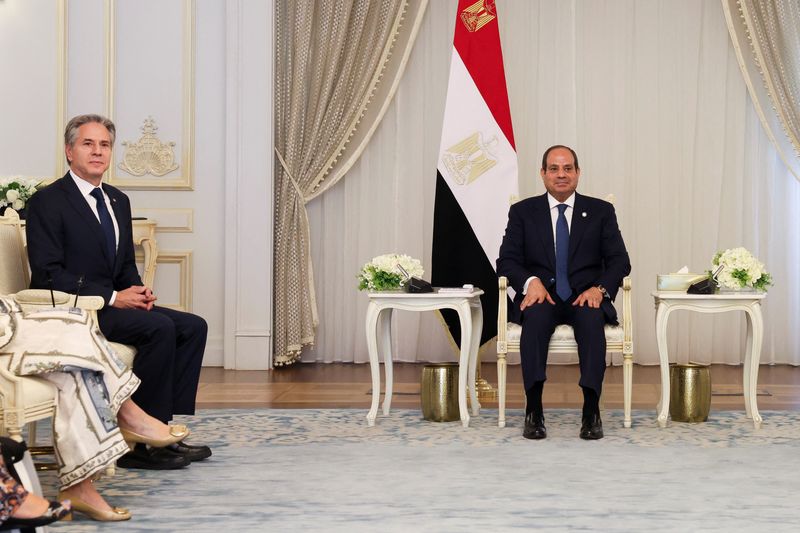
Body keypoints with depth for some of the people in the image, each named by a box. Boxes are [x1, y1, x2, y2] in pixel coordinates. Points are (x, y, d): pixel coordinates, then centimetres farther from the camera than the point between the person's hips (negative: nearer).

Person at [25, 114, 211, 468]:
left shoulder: (118, 200, 15)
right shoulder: (47, 202, -9)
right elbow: (48, 273, -17)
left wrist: (139, 291, -3)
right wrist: (112, 297, -21)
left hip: (111, 303, 8)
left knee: (193, 326, -8)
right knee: (159, 328, -28)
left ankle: (162, 429, -9)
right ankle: (141, 442, -22)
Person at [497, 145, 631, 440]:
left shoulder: (601, 211, 12)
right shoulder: (523, 212, 12)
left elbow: (619, 260, 6)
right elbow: (507, 260, 4)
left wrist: (600, 288, -14)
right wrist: (530, 281, -17)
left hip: (586, 297, 0)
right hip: (541, 296, 0)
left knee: (591, 318, -35)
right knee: (536, 315, -35)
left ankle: (591, 411, -37)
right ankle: (534, 410, -38)